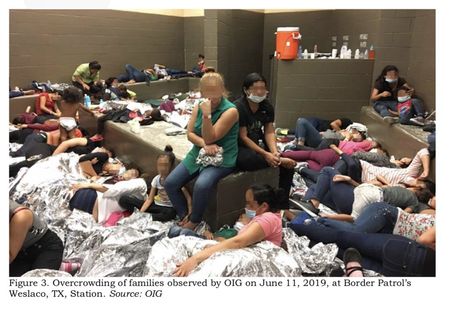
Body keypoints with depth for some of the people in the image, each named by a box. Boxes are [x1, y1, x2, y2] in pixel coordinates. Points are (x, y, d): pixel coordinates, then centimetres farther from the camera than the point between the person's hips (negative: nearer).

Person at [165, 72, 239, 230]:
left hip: (221, 158, -6)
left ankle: (194, 222, -7)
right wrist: (204, 144, -18)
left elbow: (210, 138, -17)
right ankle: (184, 216, 10)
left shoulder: (230, 111, -15)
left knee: (201, 185, -33)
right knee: (170, 183, -8)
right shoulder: (198, 107, 4)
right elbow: (190, 133, 1)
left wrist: (207, 116, -30)